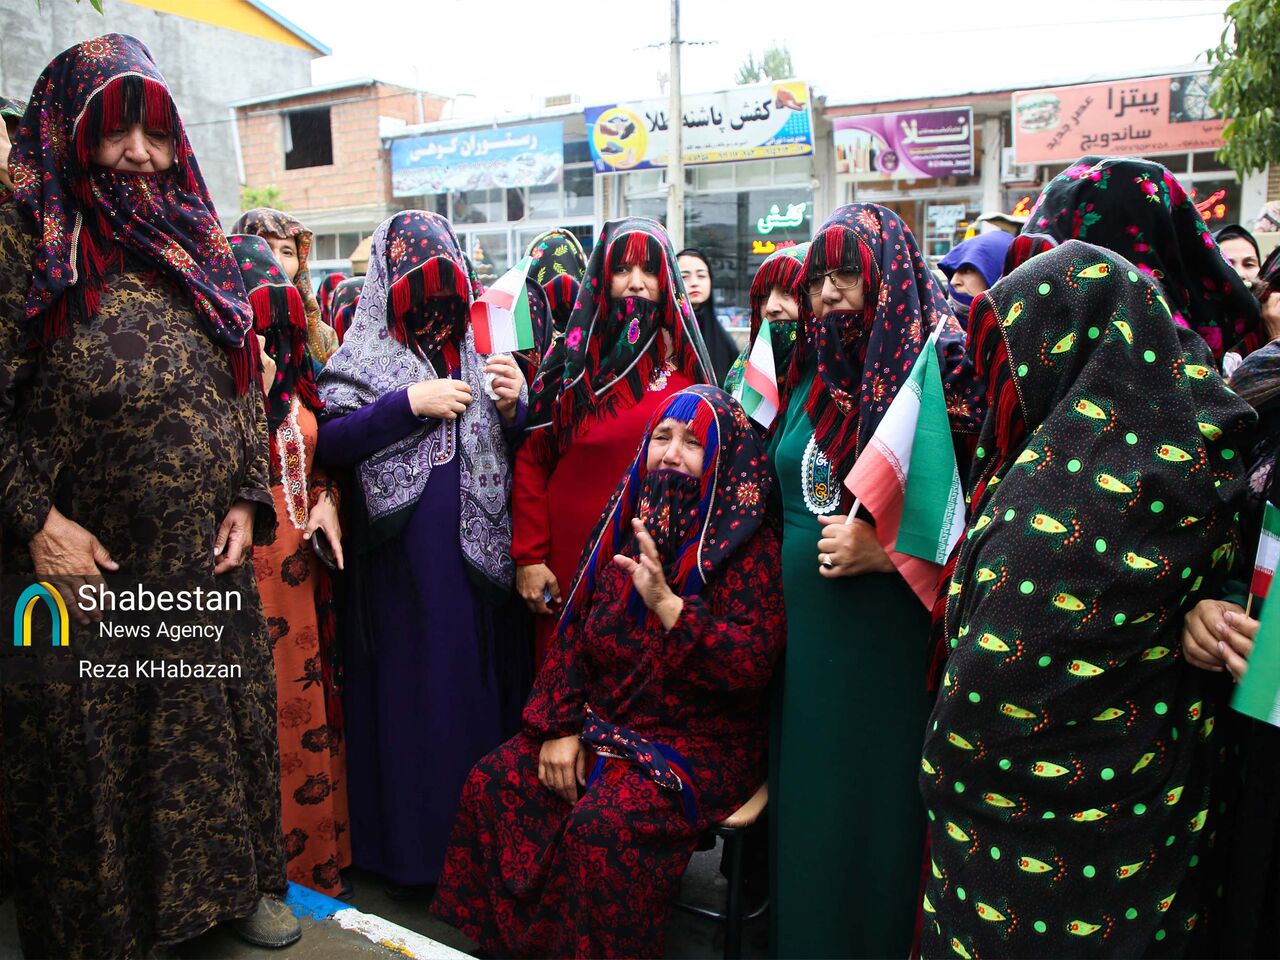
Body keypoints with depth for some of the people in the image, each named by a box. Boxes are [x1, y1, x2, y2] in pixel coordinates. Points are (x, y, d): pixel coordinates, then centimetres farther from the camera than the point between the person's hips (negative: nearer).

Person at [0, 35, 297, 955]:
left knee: (223, 721, 16)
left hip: (211, 561, 5)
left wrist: (248, 498, 3)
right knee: (93, 747, 11)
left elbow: (245, 384, 11)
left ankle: (240, 882, 38)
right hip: (88, 567, -4)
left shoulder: (195, 241, 9)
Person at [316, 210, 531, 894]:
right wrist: (410, 404, -15)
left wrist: (514, 406, -6)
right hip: (404, 551, -3)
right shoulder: (367, 354, 1)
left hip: (479, 548, 4)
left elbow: (514, 447, 14)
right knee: (413, 688, 3)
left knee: (482, 676, 9)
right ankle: (413, 845, 20)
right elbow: (326, 440, -10)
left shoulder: (479, 346, 11)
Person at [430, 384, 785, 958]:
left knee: (600, 826, -27)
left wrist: (667, 603, -30)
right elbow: (574, 630, 8)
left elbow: (753, 663, -21)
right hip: (603, 719, 6)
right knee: (494, 781, -4)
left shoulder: (749, 546, -12)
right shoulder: (627, 527, 4)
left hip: (698, 741, -6)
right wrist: (560, 727, 0)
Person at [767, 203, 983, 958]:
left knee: (875, 804, 7)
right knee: (803, 795, 17)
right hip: (801, 626, 6)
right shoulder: (811, 379, 10)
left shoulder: (939, 372, -8)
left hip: (890, 636, -5)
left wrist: (886, 550, -19)